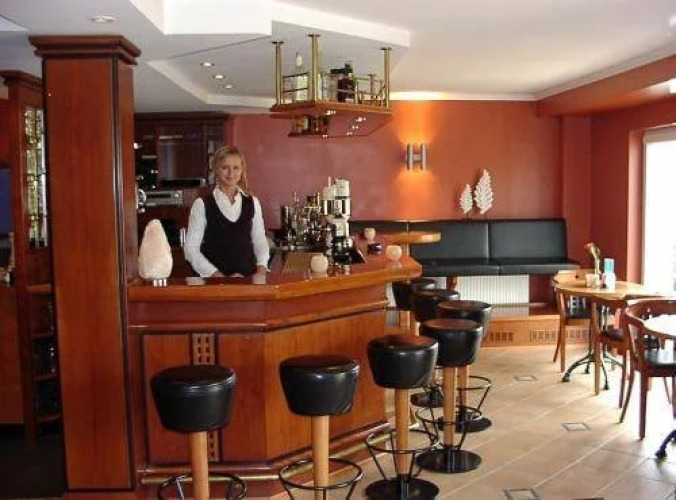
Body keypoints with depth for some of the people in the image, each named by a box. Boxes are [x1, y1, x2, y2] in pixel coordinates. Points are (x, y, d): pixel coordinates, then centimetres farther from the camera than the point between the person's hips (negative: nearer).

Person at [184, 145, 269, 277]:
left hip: (249, 277, 3)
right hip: (214, 280, -3)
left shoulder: (252, 203, 8)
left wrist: (261, 269, -3)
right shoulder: (202, 205, -2)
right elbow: (191, 249, -4)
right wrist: (219, 276, -11)